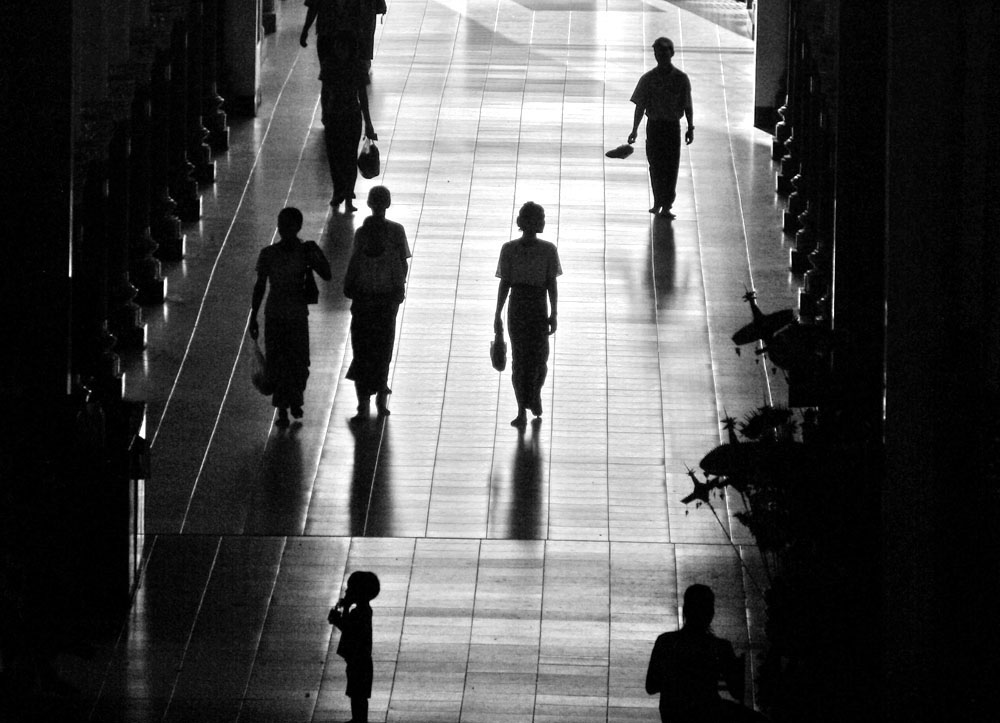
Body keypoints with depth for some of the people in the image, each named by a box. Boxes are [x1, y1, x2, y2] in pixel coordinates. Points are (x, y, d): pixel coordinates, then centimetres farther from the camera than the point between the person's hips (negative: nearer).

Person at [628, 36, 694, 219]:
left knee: (671, 167, -5)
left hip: (673, 126, -1)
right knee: (655, 166, 5)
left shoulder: (681, 79, 0)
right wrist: (635, 131, -2)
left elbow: (688, 106, 4)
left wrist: (690, 128, 1)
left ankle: (666, 206, -3)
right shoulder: (648, 79, 0)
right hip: (654, 125, 1)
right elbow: (640, 106, 2)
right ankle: (658, 203, 19)